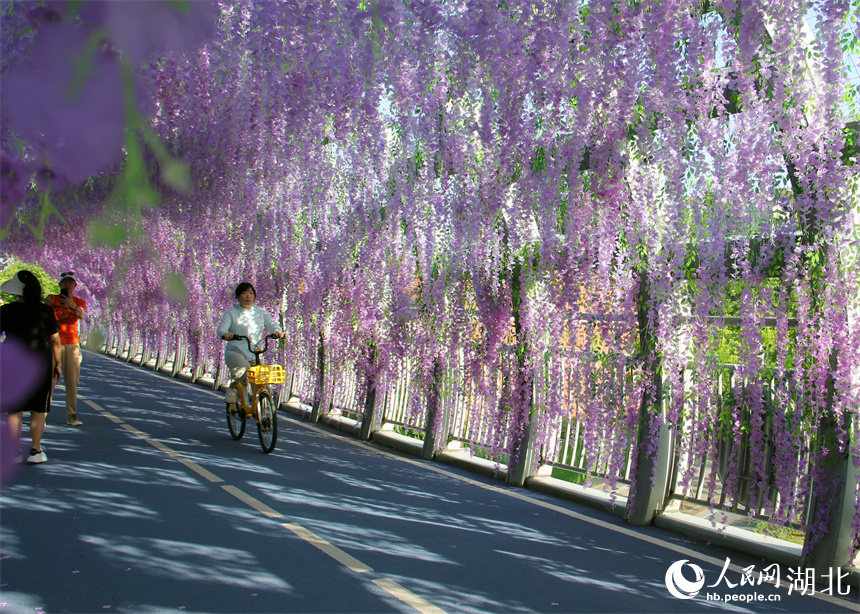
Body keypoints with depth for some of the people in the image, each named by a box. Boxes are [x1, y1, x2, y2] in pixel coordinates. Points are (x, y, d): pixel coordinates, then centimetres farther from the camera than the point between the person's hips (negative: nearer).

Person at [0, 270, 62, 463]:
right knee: (38, 408, 9)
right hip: (40, 362, 0)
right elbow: (55, 340, -2)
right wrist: (57, 364, 6)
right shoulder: (45, 311, -5)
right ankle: (35, 450, 9)